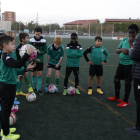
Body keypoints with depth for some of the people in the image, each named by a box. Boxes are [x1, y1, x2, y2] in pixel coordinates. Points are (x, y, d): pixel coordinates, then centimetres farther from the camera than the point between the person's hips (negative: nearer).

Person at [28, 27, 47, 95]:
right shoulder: (31, 41, -7)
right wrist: (34, 58, -15)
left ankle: (39, 89, 10)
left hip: (40, 60, 0)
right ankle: (34, 88, 24)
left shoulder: (43, 41, -4)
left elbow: (45, 51, 0)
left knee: (39, 74, 1)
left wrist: (40, 52, -20)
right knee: (33, 74, 9)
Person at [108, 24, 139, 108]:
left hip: (129, 64, -7)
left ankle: (126, 101, 17)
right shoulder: (124, 40, 7)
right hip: (121, 63, 7)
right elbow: (117, 51, 11)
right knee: (116, 79, 14)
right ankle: (117, 97, 34)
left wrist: (131, 43, -26)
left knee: (127, 82, 1)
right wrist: (122, 49, -11)